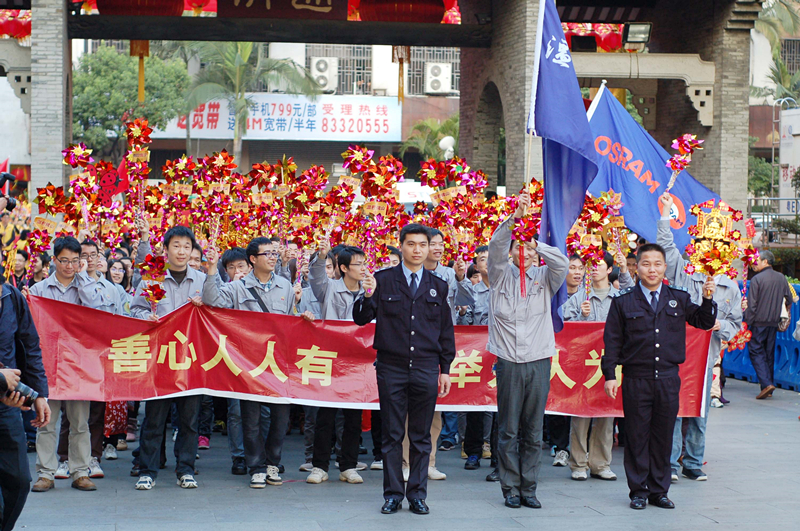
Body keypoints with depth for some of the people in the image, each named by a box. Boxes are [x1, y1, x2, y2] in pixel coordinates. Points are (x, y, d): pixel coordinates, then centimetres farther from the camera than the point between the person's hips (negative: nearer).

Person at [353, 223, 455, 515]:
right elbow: (361, 319, 0)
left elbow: (446, 331, 14)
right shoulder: (383, 280, 4)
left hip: (426, 370, 2)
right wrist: (367, 296, -19)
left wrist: (445, 369, 9)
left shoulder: (438, 286, 11)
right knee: (392, 435, 3)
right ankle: (393, 494, 11)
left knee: (421, 436, 6)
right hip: (392, 368, -2)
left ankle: (417, 494, 14)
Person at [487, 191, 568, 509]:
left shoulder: (545, 278, 11)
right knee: (508, 431, 1)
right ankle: (511, 489, 8)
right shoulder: (501, 276, 6)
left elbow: (562, 263, -7)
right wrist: (516, 218, -23)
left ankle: (529, 488, 12)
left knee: (533, 432, 5)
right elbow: (495, 248, -10)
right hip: (509, 361, -1)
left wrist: (537, 244, -15)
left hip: (539, 361, 2)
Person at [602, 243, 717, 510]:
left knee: (664, 436, 8)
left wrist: (708, 300, -3)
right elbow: (612, 340, 3)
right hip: (636, 380, -2)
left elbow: (704, 322, 14)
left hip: (668, 379, 2)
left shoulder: (678, 298, 8)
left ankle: (659, 491, 19)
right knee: (637, 436, 3)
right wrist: (610, 375, -3)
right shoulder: (623, 301, 2)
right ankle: (639, 491, 13)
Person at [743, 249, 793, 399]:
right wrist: (783, 317, 27)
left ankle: (766, 383, -17)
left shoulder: (757, 279, -12)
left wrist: (747, 323, -7)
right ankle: (768, 387, 14)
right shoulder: (782, 278, 7)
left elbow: (752, 304, -12)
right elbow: (789, 299, 14)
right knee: (769, 353, 12)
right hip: (774, 322, 6)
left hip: (759, 322, -6)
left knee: (756, 352, -1)